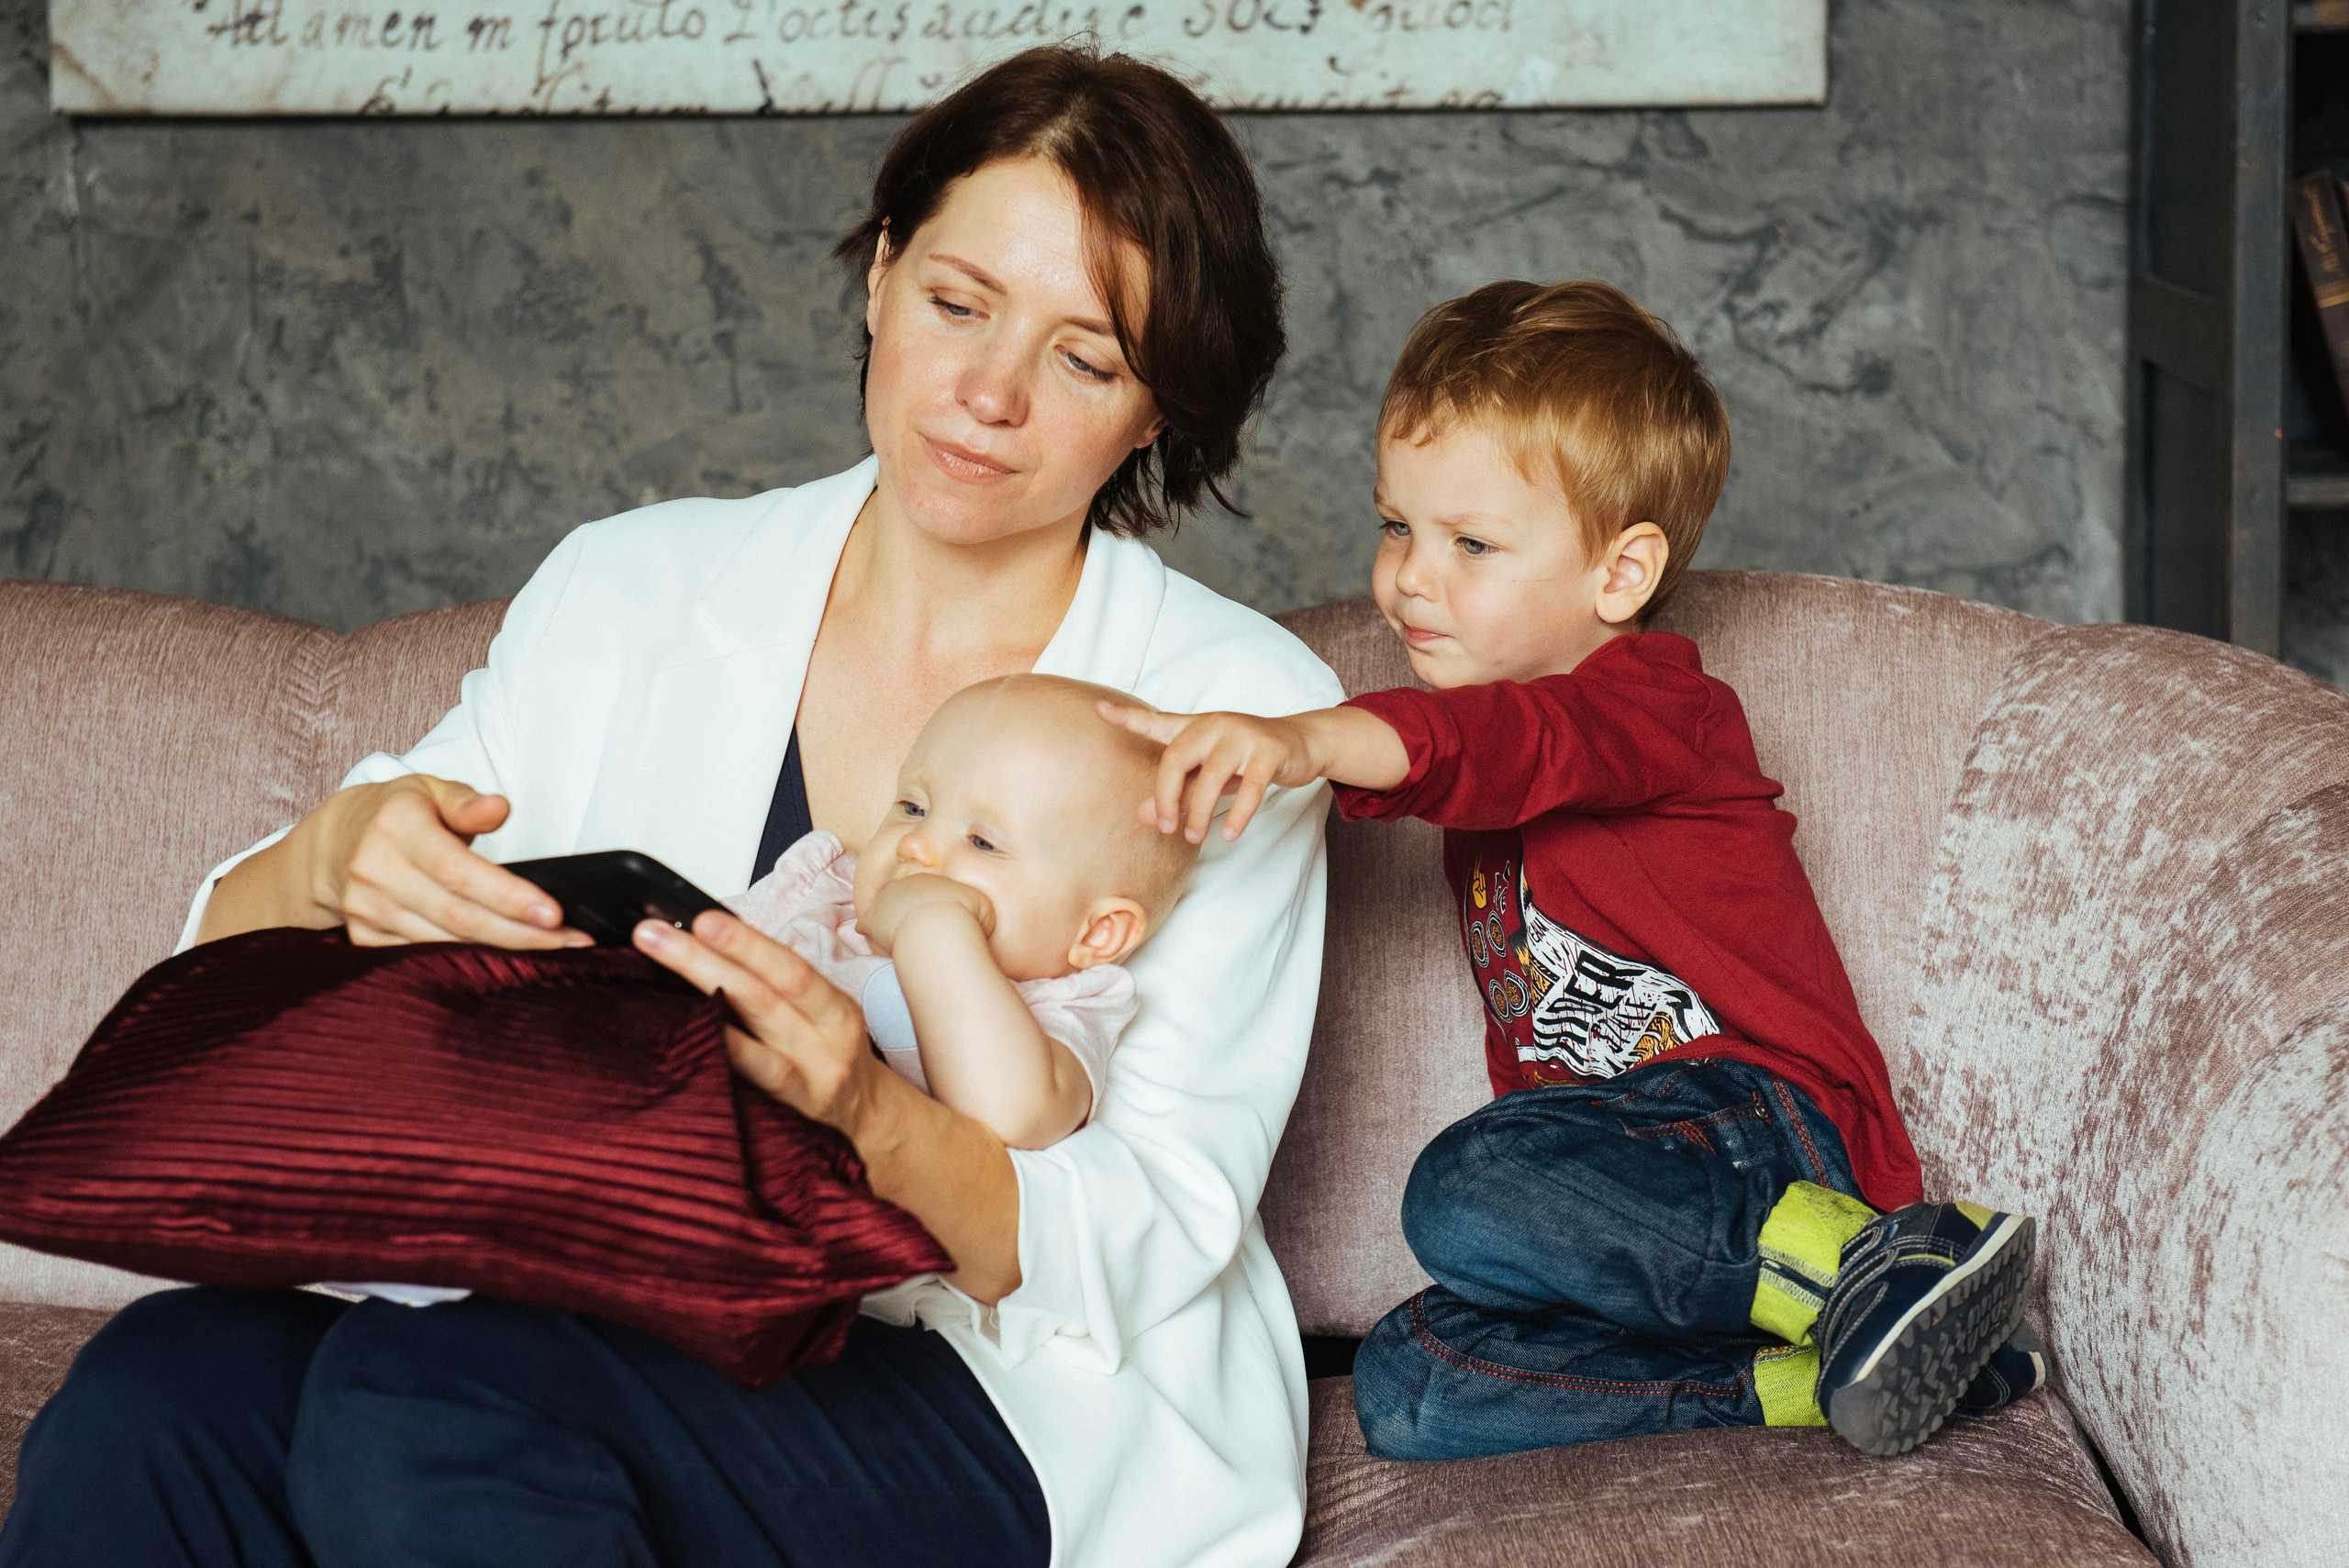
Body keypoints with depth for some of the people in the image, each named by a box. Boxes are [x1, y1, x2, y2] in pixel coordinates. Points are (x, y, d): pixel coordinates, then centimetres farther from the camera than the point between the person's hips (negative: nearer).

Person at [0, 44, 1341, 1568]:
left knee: (423, 1394, -31)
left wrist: (870, 1116, -27)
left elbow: (1148, 1250, -7)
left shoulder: (1242, 708, -2)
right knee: (162, 1386, -27)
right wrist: (331, 863, -18)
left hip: (1028, 1415, -3)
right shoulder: (634, 590, 8)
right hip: (609, 1322, 4)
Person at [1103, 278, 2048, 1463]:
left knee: (1465, 1196, -34)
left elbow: (1517, 746, -31)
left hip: (1756, 1120, -9)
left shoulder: (1649, 705, -8)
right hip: (1621, 1165, 9)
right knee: (1403, 1390, -15)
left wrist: (1307, 740, -52)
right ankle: (1799, 1383, -22)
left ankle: (1884, 1265, -26)